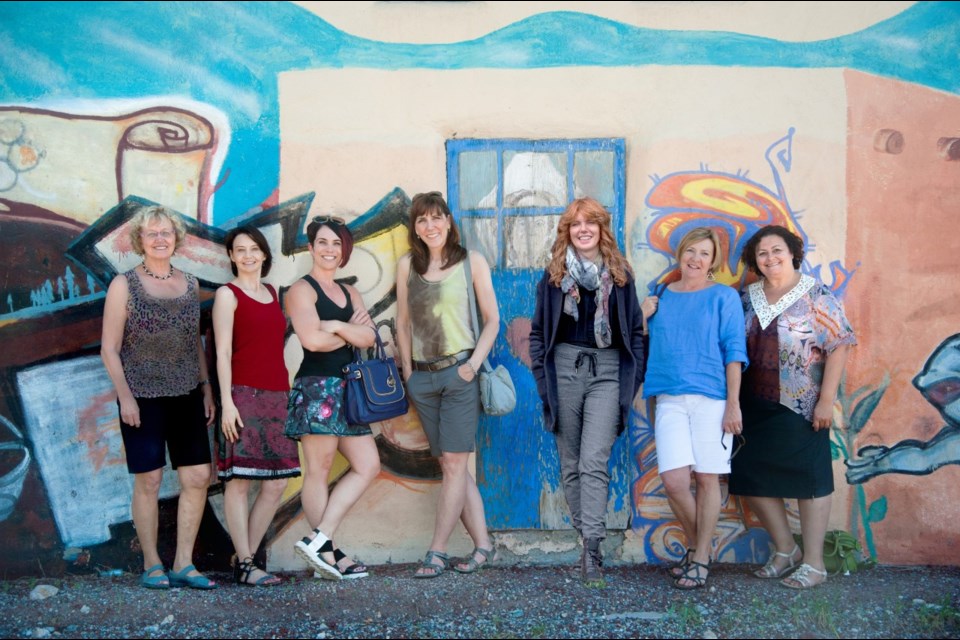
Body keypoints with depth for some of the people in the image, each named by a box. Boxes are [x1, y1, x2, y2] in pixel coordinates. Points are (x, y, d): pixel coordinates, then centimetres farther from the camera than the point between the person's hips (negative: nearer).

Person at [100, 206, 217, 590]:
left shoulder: (189, 284, 10)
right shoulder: (124, 285, -3)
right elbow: (109, 348, -4)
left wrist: (206, 388, 10)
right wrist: (125, 396, -11)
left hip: (186, 396, 5)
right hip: (143, 397, -4)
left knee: (199, 477, 1)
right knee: (148, 480, 1)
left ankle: (183, 563, 13)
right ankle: (152, 565, 16)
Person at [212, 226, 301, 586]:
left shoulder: (272, 293, 18)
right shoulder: (228, 294, 1)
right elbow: (223, 352, -5)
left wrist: (289, 394, 16)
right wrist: (226, 402, -13)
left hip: (277, 396, 7)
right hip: (244, 395, -6)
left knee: (277, 483, 4)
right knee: (239, 481, -4)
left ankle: (246, 555, 15)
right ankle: (244, 565, 3)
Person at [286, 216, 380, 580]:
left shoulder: (349, 294, 20)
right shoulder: (302, 289, -1)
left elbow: (369, 337, 5)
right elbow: (312, 339, -15)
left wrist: (338, 326, -10)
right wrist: (350, 335, 1)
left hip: (346, 389, 8)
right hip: (317, 387, -8)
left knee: (368, 466, 3)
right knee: (318, 471, -3)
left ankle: (318, 541, 3)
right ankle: (327, 551, 5)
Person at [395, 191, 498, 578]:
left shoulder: (471, 262, 2)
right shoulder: (407, 266, 10)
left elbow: (492, 320, 2)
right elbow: (403, 323, 14)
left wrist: (474, 363, -9)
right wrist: (407, 370, 6)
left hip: (459, 372, -4)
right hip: (422, 376, 4)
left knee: (454, 464, -4)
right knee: (450, 466, 6)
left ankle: (437, 552, 4)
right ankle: (482, 545, 15)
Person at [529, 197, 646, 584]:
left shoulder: (620, 275, 7)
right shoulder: (554, 275, 8)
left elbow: (636, 330, 9)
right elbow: (538, 331, 9)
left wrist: (634, 378, 1)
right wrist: (542, 376, 0)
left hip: (607, 371, -2)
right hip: (564, 367, 2)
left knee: (594, 462, -12)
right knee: (570, 462, 5)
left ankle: (592, 546, -12)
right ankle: (585, 536, 15)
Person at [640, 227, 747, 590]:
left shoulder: (724, 297, 4)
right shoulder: (660, 298, 14)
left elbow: (734, 352, -1)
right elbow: (642, 345, 20)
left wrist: (733, 403, -8)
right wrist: (640, 318, 1)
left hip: (711, 399, -2)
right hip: (669, 399, 3)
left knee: (706, 478, 2)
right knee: (674, 481, -7)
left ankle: (701, 559, 15)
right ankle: (697, 544, 18)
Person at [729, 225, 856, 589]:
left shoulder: (816, 296, -6)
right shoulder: (747, 298, 8)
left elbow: (838, 347, -10)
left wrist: (826, 400, -15)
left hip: (801, 406, -5)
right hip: (756, 406, 6)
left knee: (809, 480, 3)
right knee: (752, 478, 9)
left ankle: (814, 563, 16)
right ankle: (785, 549, 28)